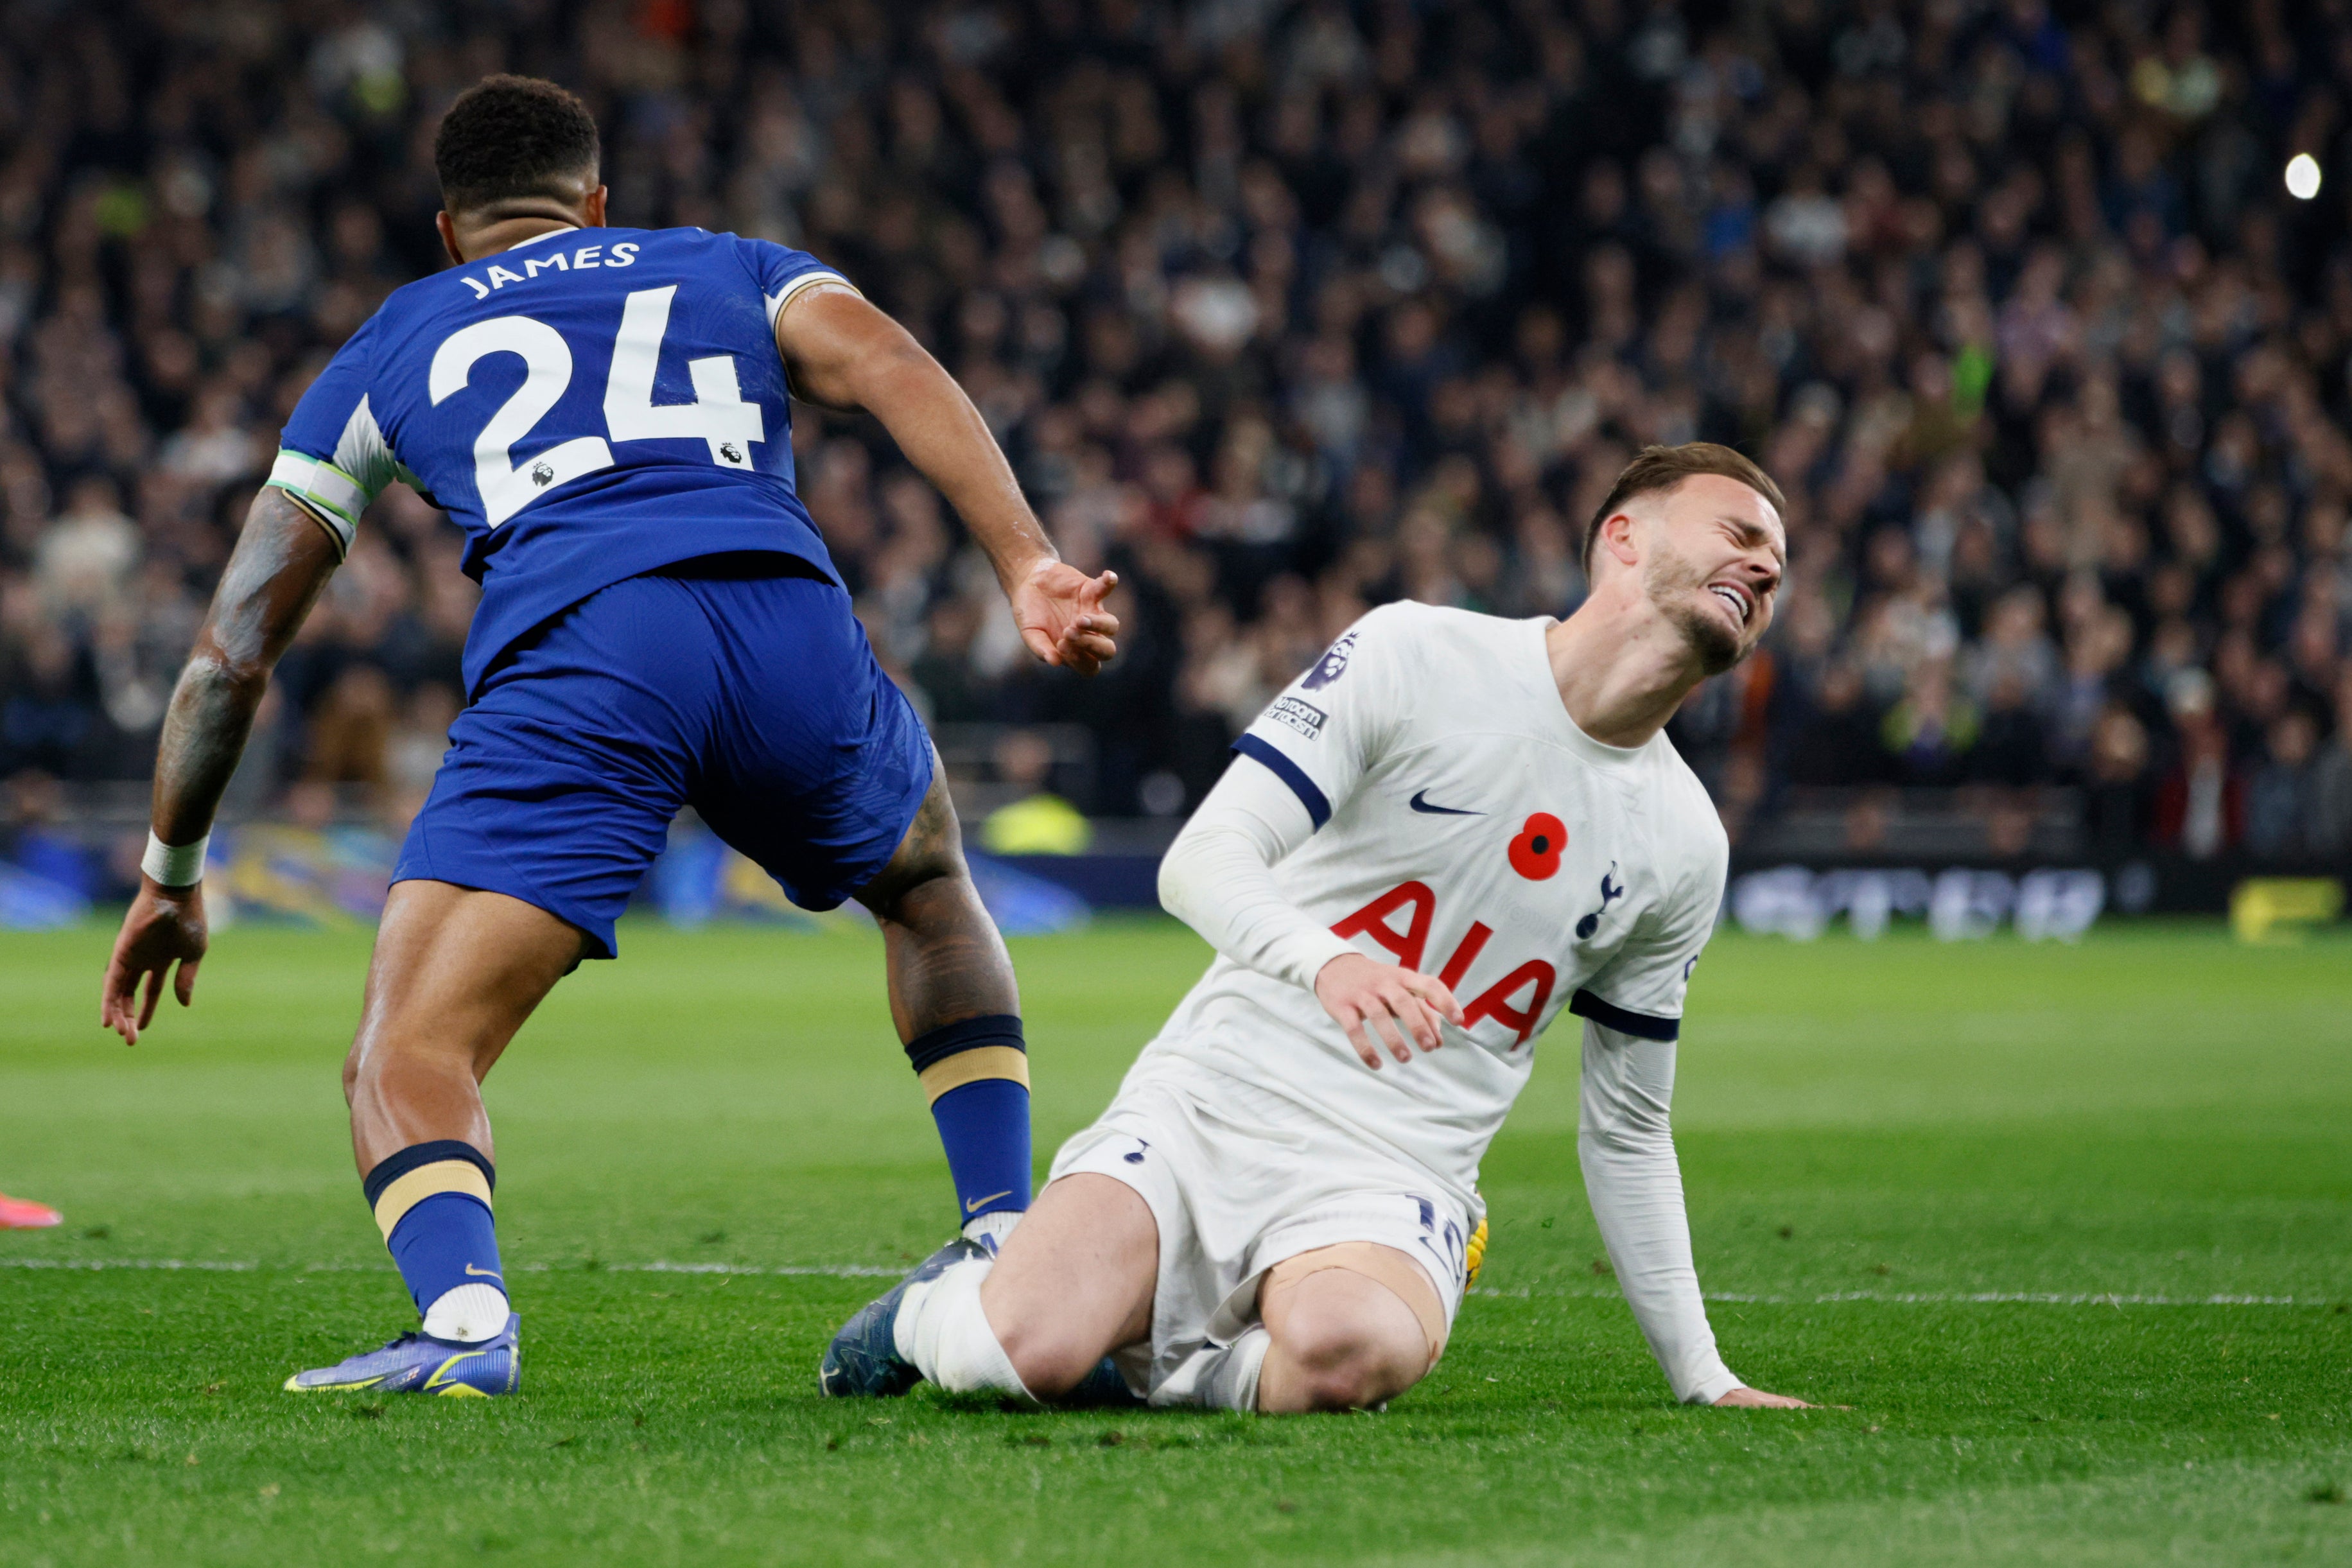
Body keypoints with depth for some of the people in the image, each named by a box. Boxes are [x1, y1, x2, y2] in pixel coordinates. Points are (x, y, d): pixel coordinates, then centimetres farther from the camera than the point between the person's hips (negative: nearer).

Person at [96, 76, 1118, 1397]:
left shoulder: (387, 351, 33)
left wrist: (171, 874, 44)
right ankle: (1005, 1241, 26)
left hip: (570, 651, -2)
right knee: (931, 886, 35)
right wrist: (1030, 567, -2)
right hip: (793, 623, 2)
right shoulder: (736, 270, 34)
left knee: (407, 1062, -3)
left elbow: (232, 652, 32)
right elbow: (890, 368, 10)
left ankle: (464, 1314, -34)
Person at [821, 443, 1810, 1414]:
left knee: (1343, 1353, -37)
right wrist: (1325, 960, -30)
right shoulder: (1416, 656, -2)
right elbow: (1200, 861, -9)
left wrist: (1702, 1378, 18)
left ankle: (1148, 1367, -3)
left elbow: (1626, 1134, 21)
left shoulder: (1685, 850, 11)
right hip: (1210, 1108, -2)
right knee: (1024, 1354, -28)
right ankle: (946, 1302, 10)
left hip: (1390, 1186, 2)